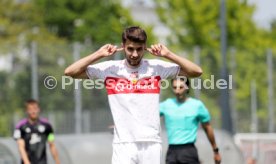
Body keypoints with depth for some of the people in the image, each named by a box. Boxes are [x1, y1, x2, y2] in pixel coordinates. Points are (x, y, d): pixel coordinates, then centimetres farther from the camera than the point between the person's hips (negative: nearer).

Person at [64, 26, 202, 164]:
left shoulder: (156, 67, 4)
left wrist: (168, 54, -6)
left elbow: (196, 71, 1)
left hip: (151, 144, 1)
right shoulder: (110, 68, 2)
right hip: (123, 145, -1)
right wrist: (99, 54, -6)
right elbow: (69, 72, 0)